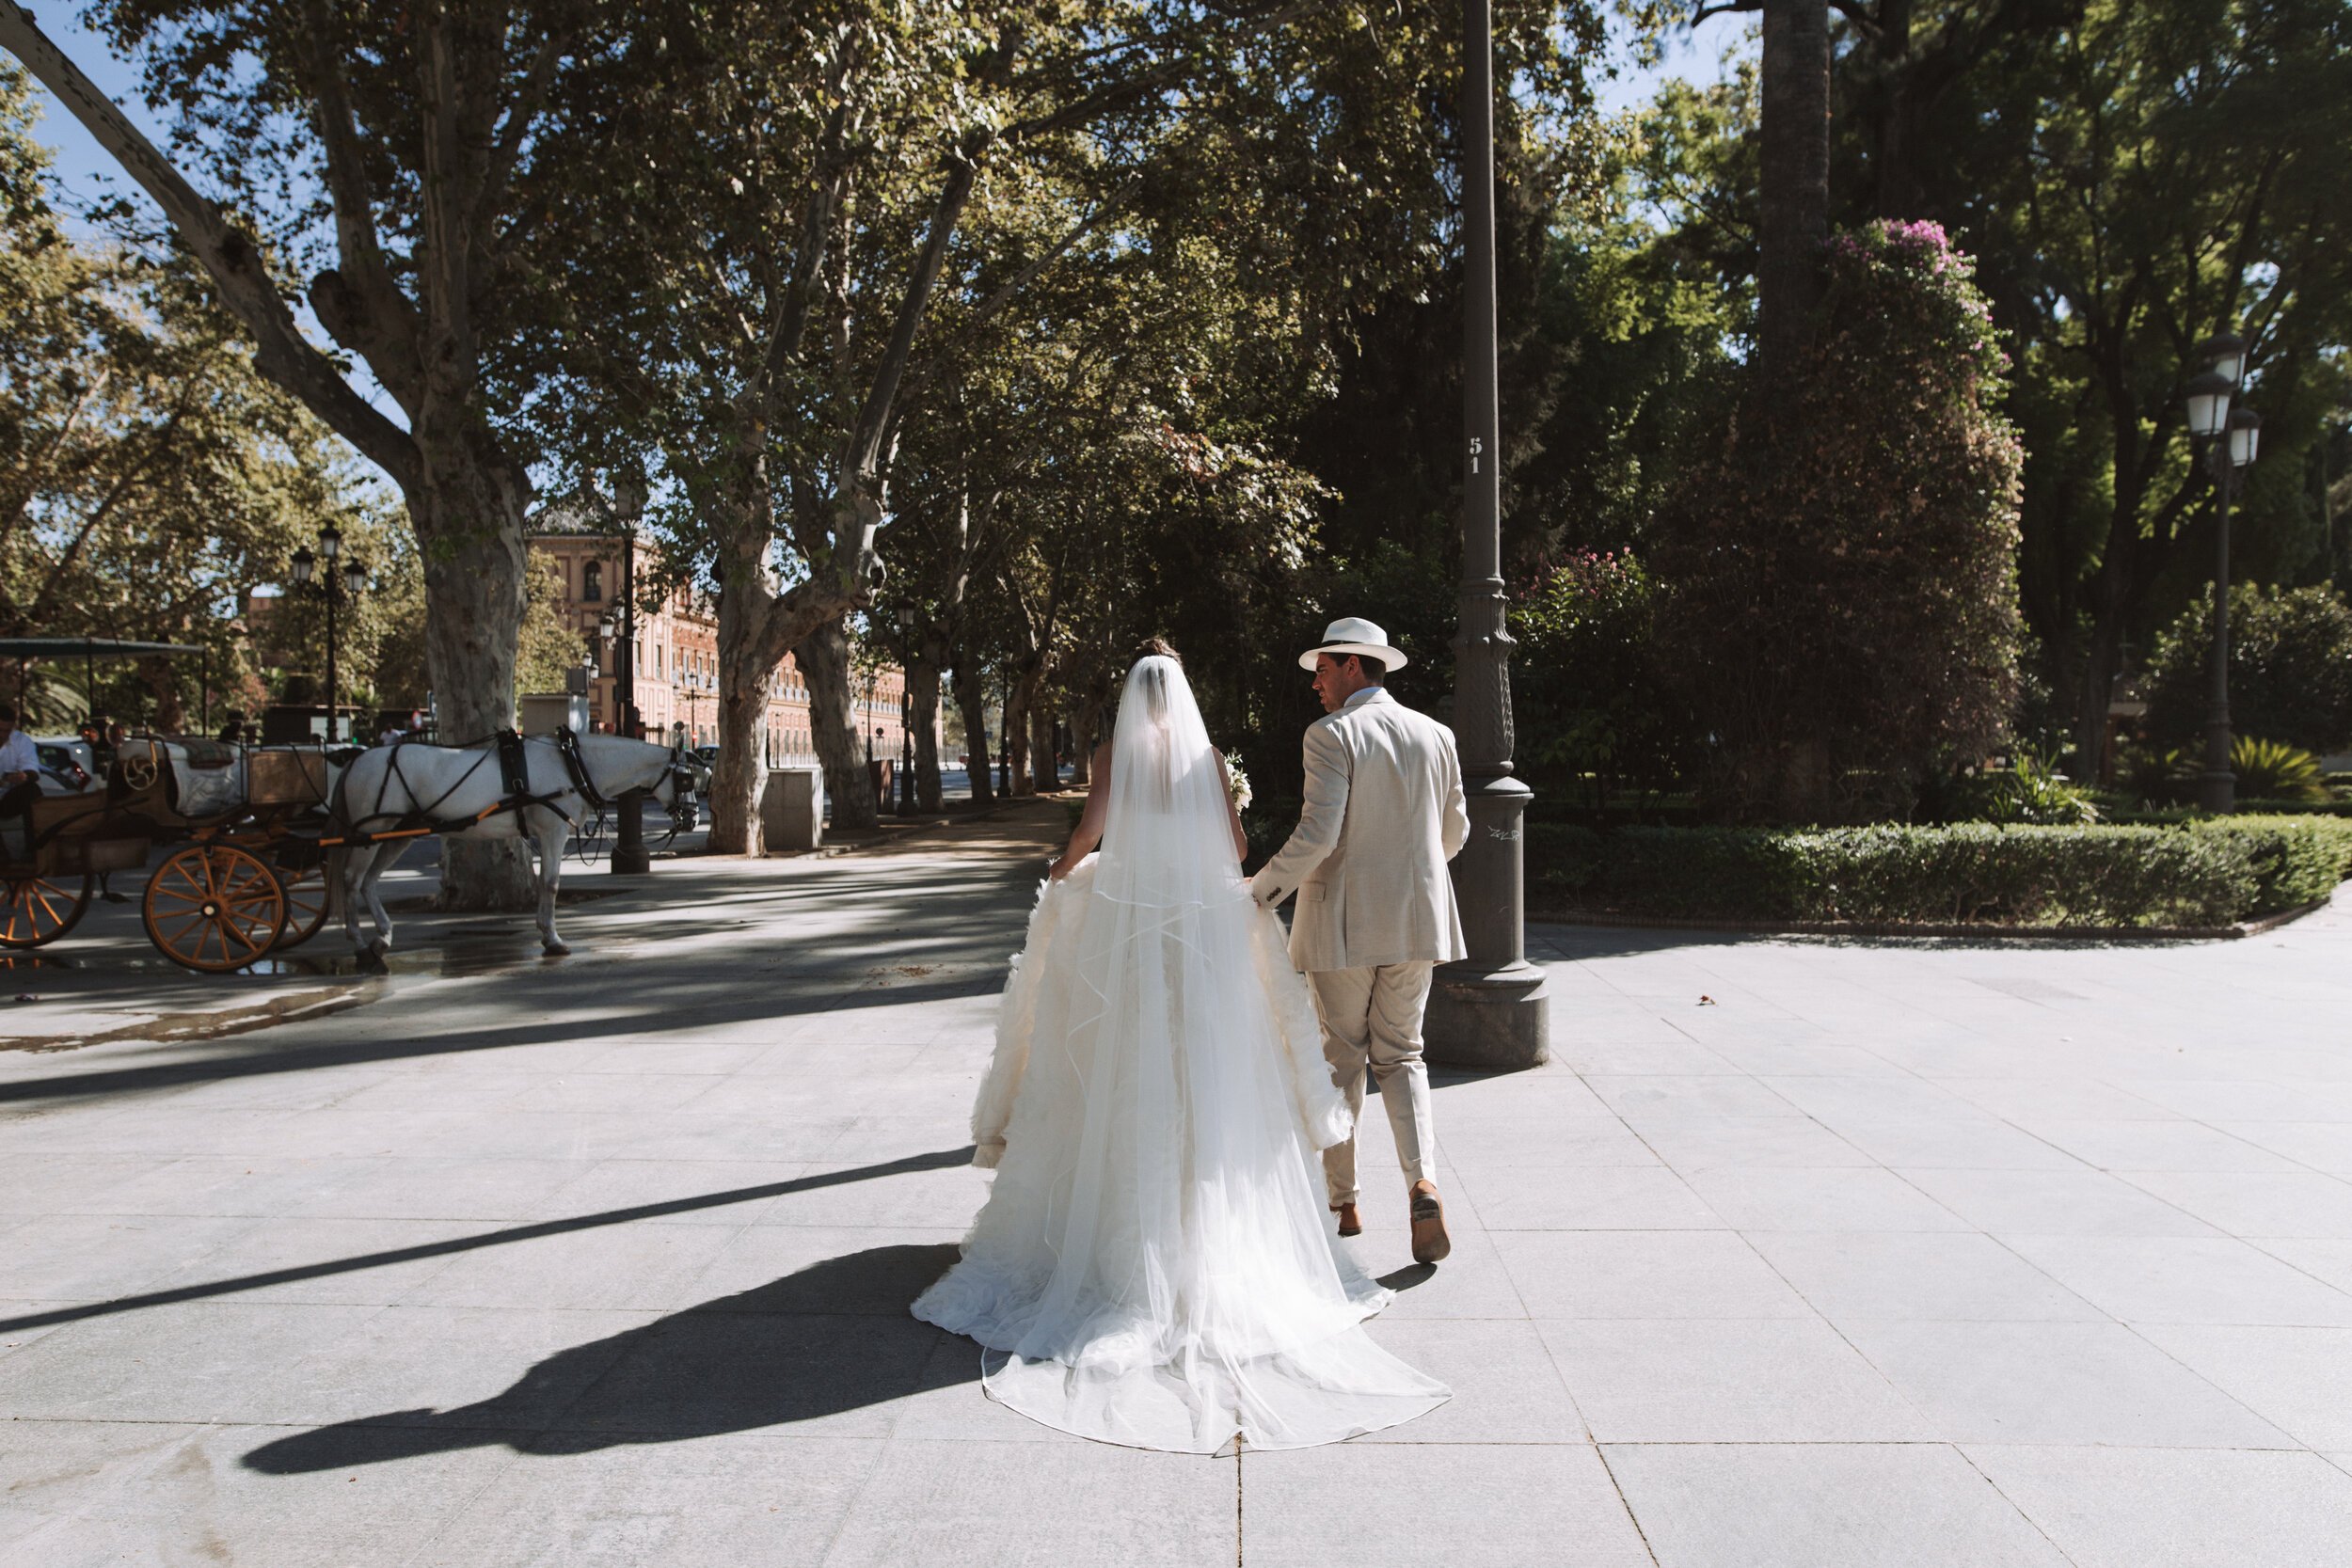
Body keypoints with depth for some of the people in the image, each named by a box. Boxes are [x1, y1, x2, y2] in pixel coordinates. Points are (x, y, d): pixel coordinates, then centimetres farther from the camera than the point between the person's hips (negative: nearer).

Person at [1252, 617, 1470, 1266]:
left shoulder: (1332, 734, -10)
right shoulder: (1435, 734, 7)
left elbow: (1317, 834, -19)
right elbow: (1454, 833, 13)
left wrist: (1262, 890, -7)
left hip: (1344, 921, -4)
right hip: (1417, 920, 5)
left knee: (1340, 1059, 10)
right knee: (1400, 1055, 14)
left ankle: (1341, 1202, 20)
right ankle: (1422, 1184, -6)